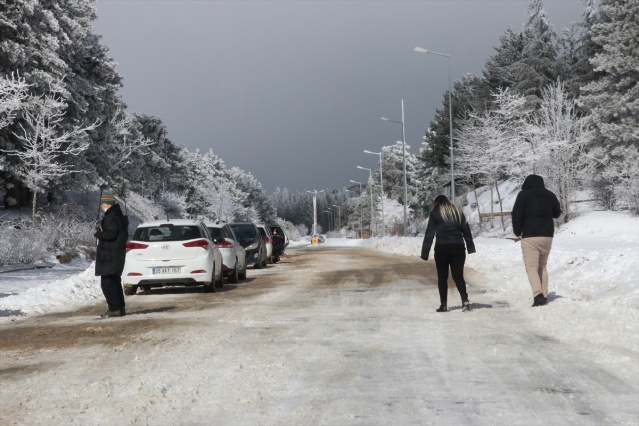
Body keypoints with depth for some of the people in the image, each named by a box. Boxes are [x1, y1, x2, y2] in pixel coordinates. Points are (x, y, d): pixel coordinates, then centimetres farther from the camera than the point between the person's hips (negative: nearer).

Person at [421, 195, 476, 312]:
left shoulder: (435, 213, 2)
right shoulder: (458, 211, 12)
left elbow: (429, 234, -2)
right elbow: (466, 230, 11)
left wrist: (425, 253, -2)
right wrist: (470, 247, 15)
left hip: (442, 248, -3)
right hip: (458, 248, 3)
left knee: (442, 277, 7)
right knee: (458, 276, 8)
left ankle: (444, 304, 6)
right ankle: (465, 300, -10)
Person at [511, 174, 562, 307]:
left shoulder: (523, 195, -4)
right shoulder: (550, 195, 10)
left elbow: (516, 214, -10)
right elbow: (557, 213, 21)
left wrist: (518, 232, 0)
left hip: (530, 236, -5)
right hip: (547, 235, 5)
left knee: (531, 267, -6)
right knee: (542, 266, 16)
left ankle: (538, 295, -23)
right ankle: (544, 296, 14)